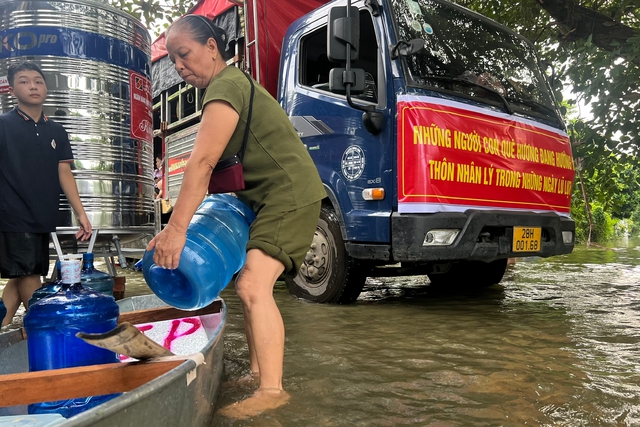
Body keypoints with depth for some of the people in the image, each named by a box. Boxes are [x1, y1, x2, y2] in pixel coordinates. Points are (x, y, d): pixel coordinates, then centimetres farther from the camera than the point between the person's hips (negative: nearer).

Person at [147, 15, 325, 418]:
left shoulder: (226, 87, -14)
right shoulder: (229, 85, 17)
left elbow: (203, 162, -26)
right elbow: (210, 165, 14)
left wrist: (176, 229, -28)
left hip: (291, 193, -11)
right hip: (267, 198, 11)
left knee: (253, 285, -20)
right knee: (249, 282, 11)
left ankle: (272, 390, -15)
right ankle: (258, 373, 19)